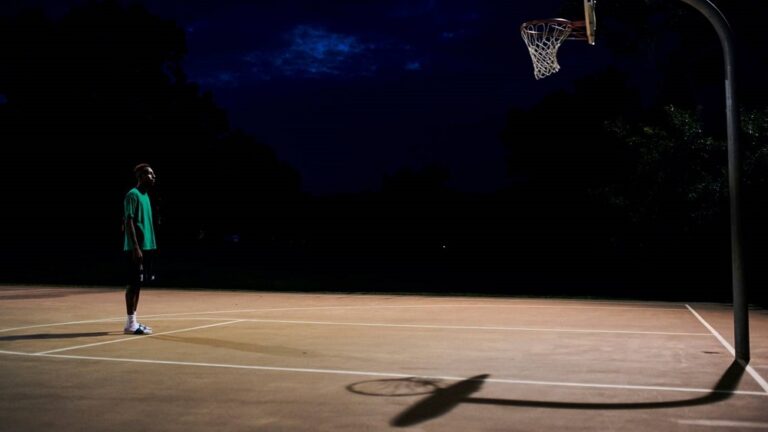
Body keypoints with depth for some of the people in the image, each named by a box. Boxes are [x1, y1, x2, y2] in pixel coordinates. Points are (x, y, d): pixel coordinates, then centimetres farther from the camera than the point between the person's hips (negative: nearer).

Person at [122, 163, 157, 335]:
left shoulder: (145, 195, 16)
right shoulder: (133, 195, -11)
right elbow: (128, 222, -17)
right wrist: (136, 247, -22)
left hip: (147, 246, 9)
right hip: (137, 248, -9)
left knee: (138, 284, 11)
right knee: (133, 283, -6)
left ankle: (133, 321, 16)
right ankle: (131, 324, -2)